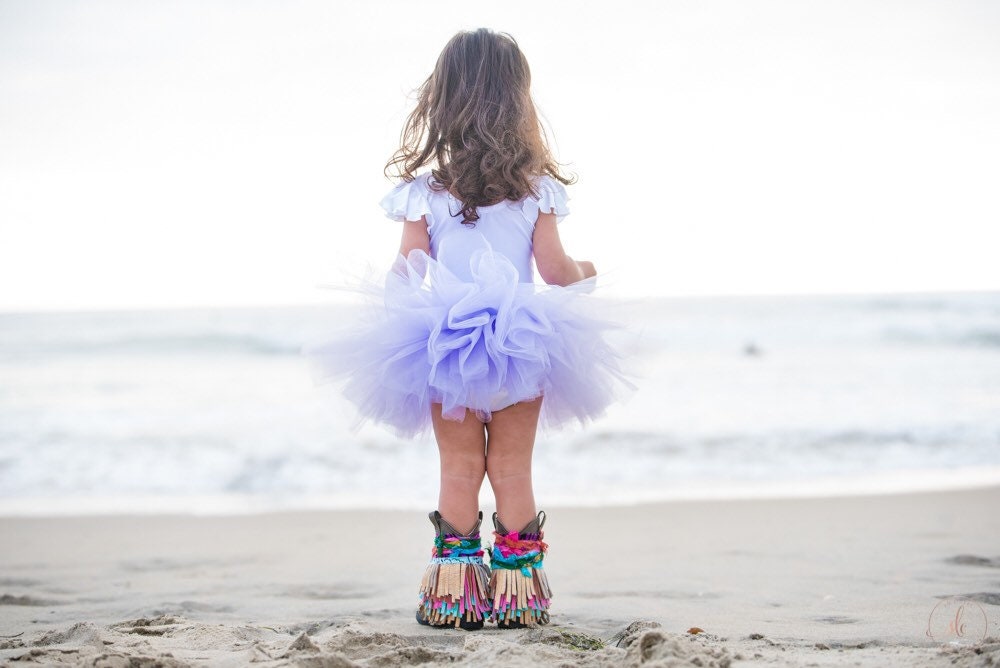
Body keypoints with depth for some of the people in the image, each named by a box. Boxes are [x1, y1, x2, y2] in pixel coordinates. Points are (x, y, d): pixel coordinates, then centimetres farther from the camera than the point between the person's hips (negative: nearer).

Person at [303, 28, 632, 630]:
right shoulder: (536, 188, -5)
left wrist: (398, 308, 19)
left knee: (459, 471, 9)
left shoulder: (425, 190, -5)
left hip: (441, 348, 0)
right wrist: (586, 273, 20)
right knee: (513, 470, 9)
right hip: (520, 350, 0)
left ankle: (455, 592, 9)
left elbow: (407, 276, -4)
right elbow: (555, 271, -3)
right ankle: (516, 589, 10)